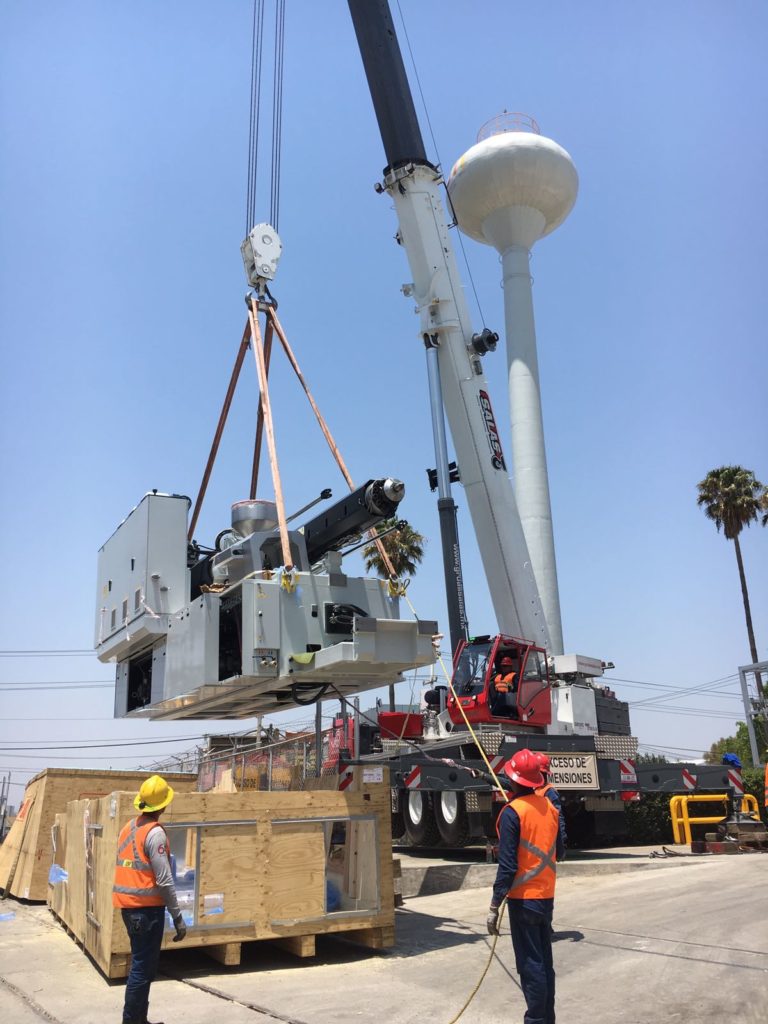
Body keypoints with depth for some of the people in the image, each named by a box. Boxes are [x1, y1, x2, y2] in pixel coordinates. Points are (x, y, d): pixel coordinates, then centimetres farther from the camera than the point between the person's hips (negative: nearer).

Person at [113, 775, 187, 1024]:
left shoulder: (128, 828, 9)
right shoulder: (155, 833, -16)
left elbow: (128, 869, 13)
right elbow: (164, 880, -19)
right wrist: (178, 917, -14)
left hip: (129, 906, 8)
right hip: (147, 908, -8)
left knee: (141, 964, 18)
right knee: (143, 969, -1)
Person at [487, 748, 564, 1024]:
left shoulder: (512, 812, -16)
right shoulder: (549, 807, 3)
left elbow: (507, 866, -19)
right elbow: (558, 851, 13)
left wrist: (494, 906, -15)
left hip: (524, 897, -7)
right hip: (547, 895, 7)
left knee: (530, 963, 1)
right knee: (544, 960, 17)